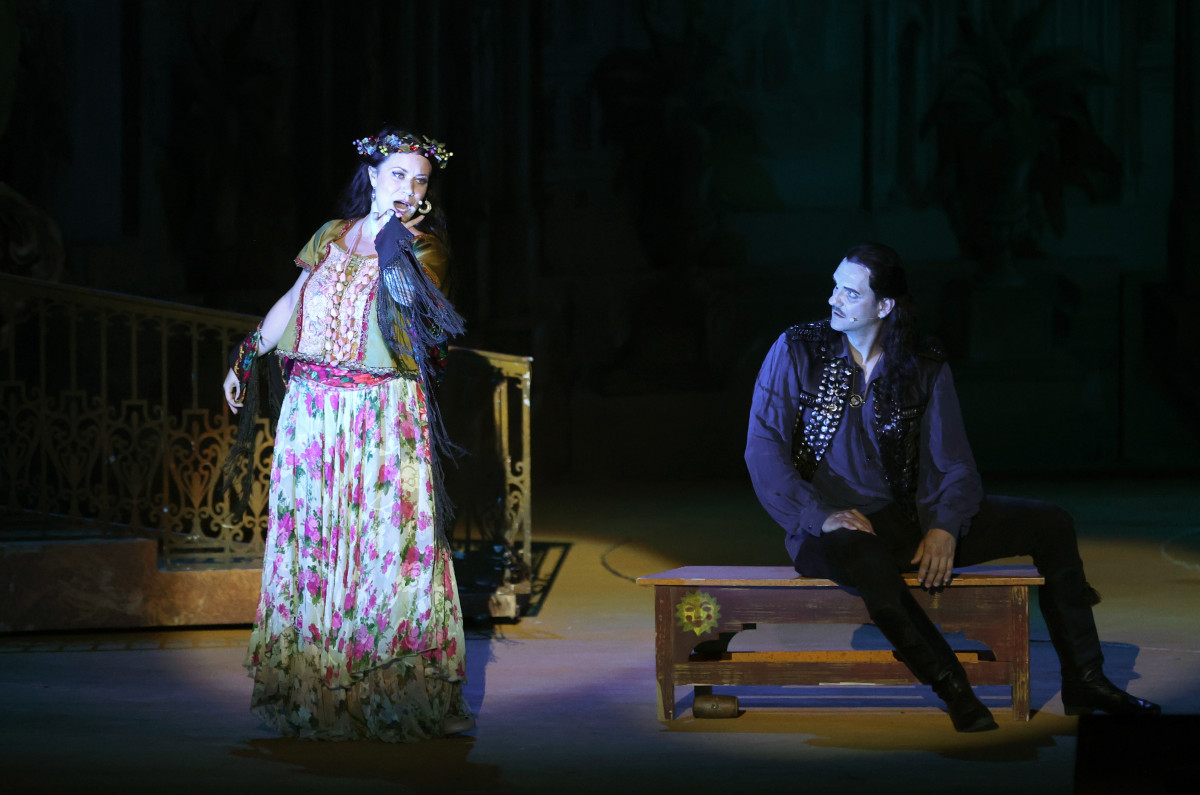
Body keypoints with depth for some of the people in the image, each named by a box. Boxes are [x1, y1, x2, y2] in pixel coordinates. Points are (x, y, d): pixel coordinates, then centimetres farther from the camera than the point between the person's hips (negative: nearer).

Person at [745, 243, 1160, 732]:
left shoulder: (926, 370, 4)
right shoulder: (796, 353, -3)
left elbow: (955, 465, 2)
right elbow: (763, 449, -9)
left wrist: (944, 530, -18)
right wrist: (821, 516, -23)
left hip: (905, 519, 4)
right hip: (832, 527, -4)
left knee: (1051, 524, -8)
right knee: (865, 557, -43)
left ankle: (1083, 681, -3)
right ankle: (956, 693, -33)